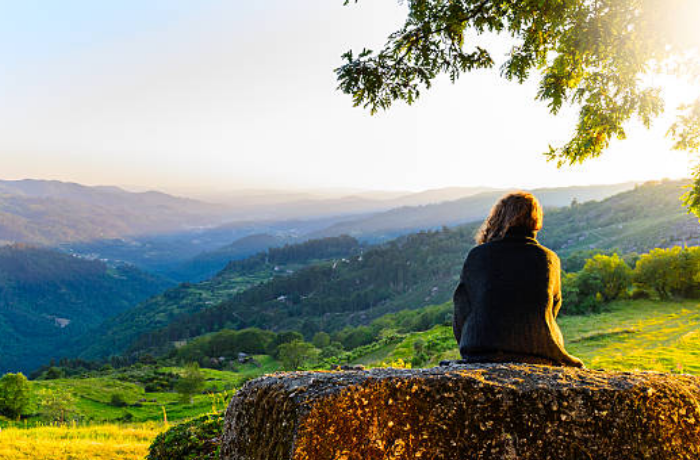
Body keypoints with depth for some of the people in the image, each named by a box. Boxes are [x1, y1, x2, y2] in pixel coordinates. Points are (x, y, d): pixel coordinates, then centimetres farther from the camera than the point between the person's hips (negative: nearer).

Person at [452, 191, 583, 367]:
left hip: (482, 356, -1)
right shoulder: (549, 259, 1)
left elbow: (461, 315, 3)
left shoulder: (477, 255, -2)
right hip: (539, 356, 2)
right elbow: (552, 312, 11)